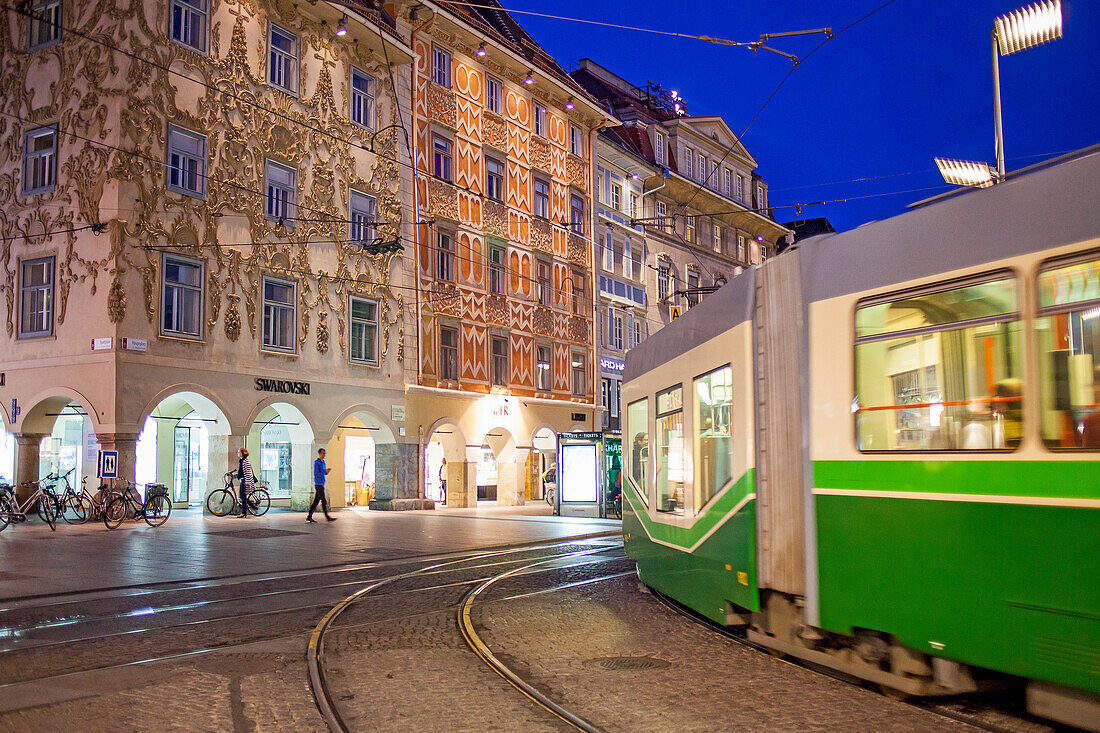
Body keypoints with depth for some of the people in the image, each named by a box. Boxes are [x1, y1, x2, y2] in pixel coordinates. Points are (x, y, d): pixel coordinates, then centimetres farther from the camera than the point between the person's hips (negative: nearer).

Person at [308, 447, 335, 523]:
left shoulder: (323, 462, 17)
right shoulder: (316, 463, -11)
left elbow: (324, 473, 22)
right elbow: (316, 474, -16)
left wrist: (327, 471, 0)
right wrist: (325, 471, -24)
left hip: (321, 485, 9)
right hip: (318, 485, -9)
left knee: (316, 501, 7)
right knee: (324, 501, -7)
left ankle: (309, 517, 8)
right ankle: (327, 517, -4)